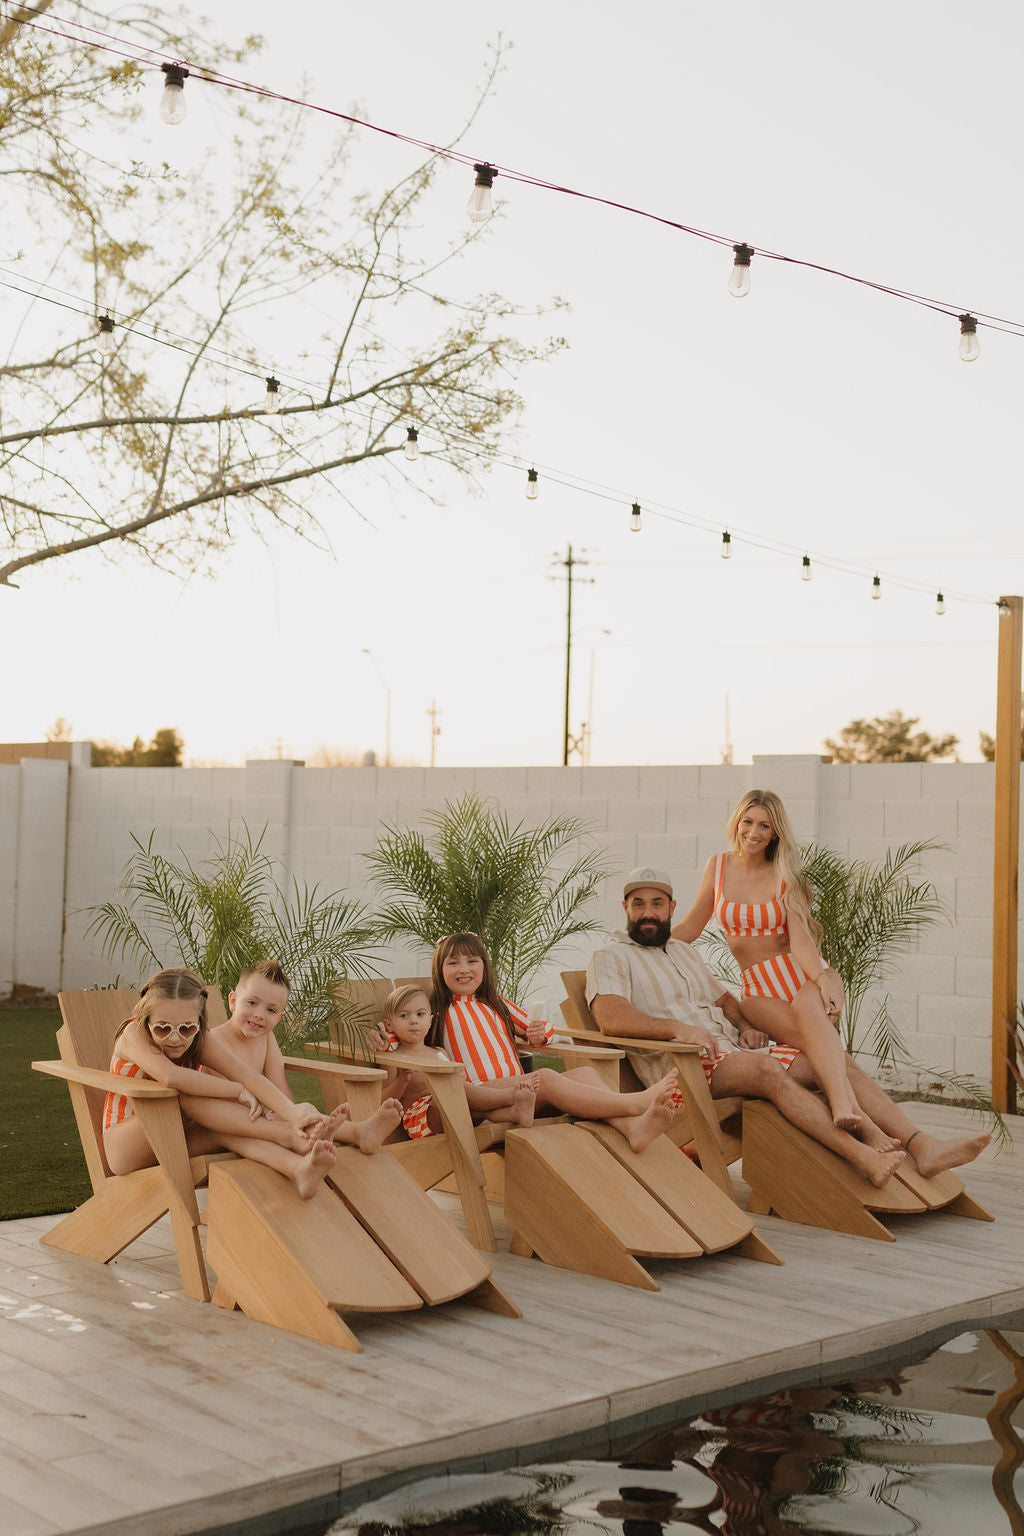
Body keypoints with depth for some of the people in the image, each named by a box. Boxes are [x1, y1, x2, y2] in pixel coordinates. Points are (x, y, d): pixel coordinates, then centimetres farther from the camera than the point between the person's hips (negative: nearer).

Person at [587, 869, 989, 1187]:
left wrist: (745, 1024, 9)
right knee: (767, 1068, -36)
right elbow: (611, 1018, -16)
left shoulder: (683, 951, 27)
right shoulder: (610, 958, 2)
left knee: (839, 1061, -9)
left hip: (730, 1050, 8)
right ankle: (862, 1156, -45)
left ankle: (923, 1147, -19)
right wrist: (679, 1028, -25)